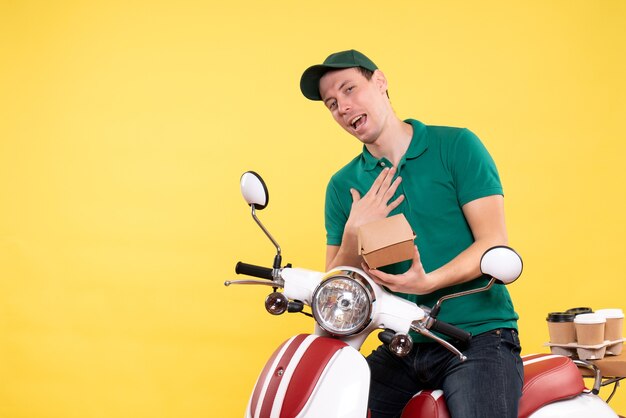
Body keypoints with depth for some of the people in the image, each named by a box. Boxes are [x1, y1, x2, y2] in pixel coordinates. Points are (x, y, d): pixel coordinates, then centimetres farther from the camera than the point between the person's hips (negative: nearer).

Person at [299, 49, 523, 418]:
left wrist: (429, 282, -24)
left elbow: (495, 245, -7)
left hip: (478, 335, -4)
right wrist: (354, 232, -11)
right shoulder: (343, 186, 10)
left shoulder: (457, 146, -1)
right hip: (402, 349, 4)